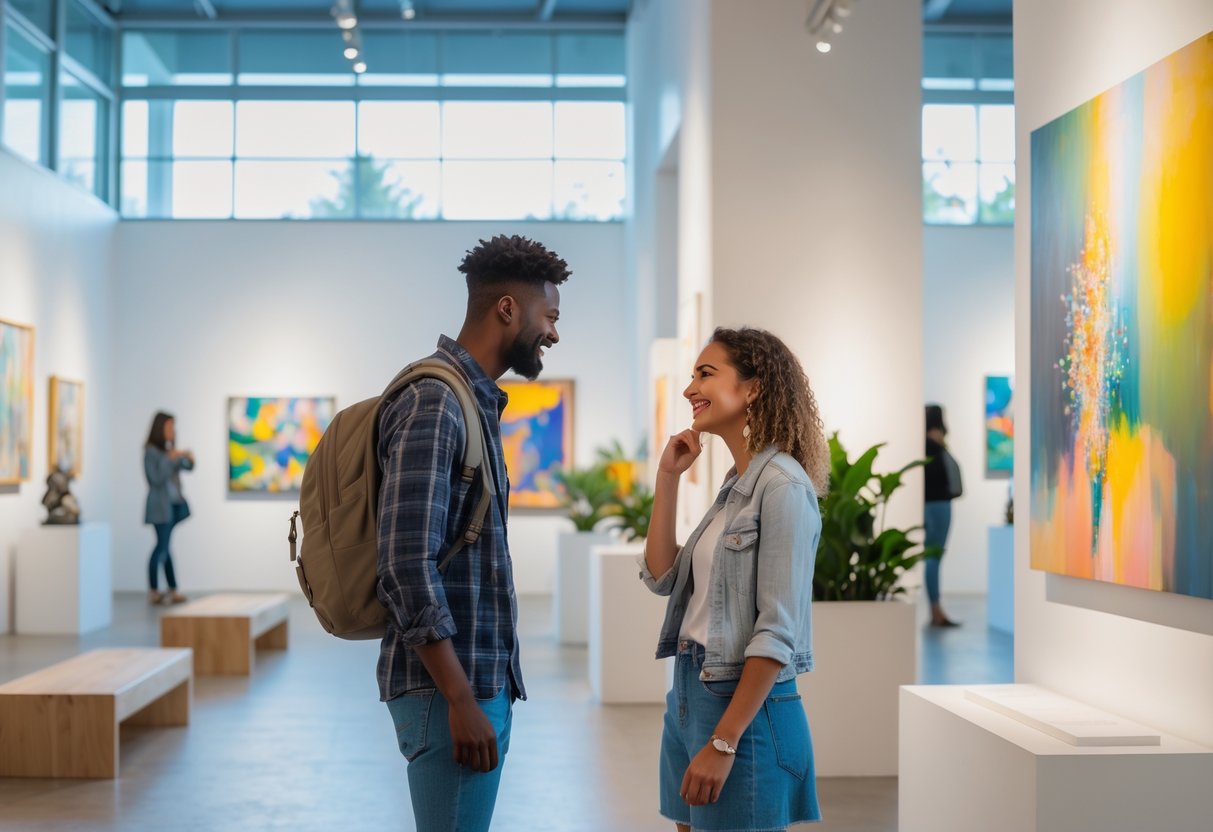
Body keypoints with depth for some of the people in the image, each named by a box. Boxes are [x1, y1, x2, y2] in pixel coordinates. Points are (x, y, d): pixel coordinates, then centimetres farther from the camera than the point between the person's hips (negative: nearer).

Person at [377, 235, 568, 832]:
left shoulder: (476, 400, 14)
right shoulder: (431, 403, -16)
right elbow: (407, 567, -22)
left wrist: (490, 688, 18)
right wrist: (462, 702, -22)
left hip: (482, 678, 9)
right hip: (449, 688, -9)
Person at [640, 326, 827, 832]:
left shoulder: (783, 486, -15)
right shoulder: (735, 485, 11)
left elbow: (777, 632, -20)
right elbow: (662, 578, 10)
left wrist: (723, 743, -21)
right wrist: (667, 479, 5)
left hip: (744, 704, -8)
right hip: (689, 694, 8)